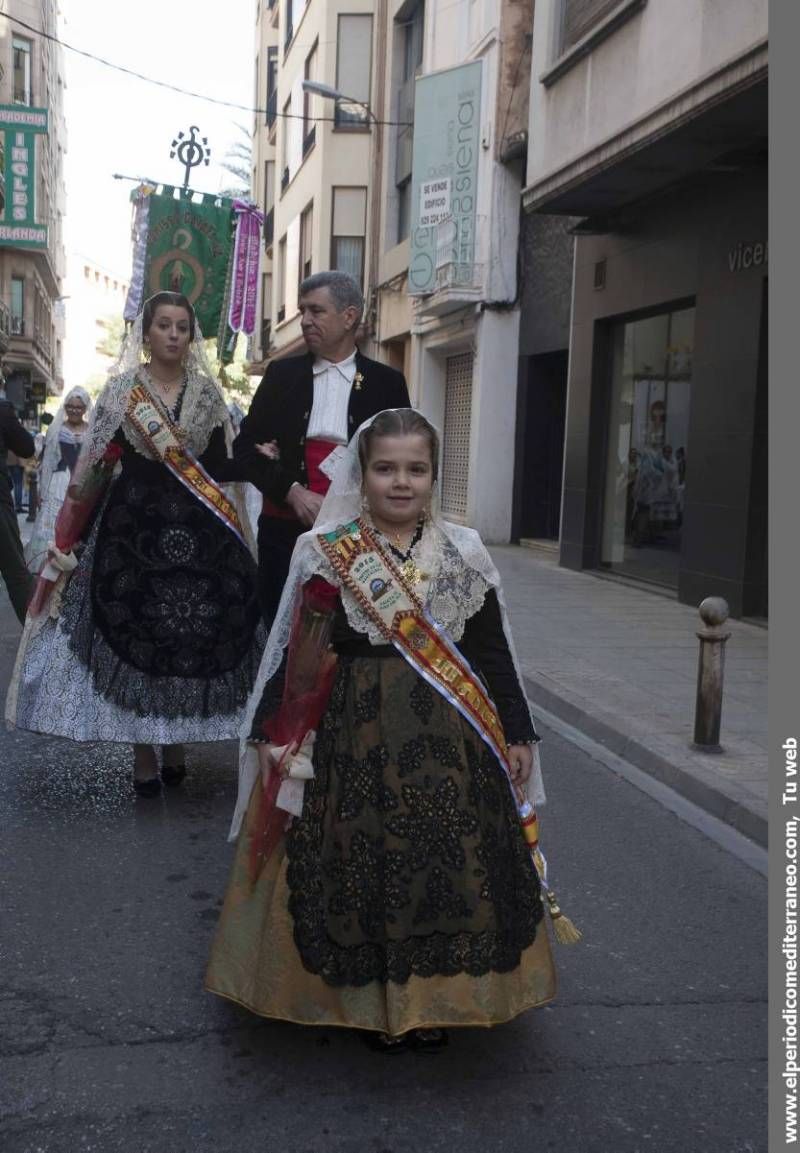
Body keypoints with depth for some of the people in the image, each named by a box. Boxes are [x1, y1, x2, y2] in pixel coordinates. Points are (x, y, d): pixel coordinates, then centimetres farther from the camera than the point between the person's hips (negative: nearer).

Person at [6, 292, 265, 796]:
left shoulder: (208, 391, 8)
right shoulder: (121, 389, 1)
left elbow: (221, 467, 8)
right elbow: (95, 465, -2)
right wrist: (69, 534, -6)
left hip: (199, 531, 2)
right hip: (135, 527, -2)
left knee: (194, 638, 4)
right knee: (133, 638, 0)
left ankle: (176, 748, 20)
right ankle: (144, 757, 12)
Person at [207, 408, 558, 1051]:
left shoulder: (464, 553, 4)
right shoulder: (326, 554, -1)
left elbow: (493, 654, 7)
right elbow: (296, 656, 1)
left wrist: (517, 735, 7)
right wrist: (273, 734, -2)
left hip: (450, 744, 2)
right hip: (356, 738, -1)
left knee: (447, 869, 6)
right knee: (365, 867, 5)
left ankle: (433, 999, 27)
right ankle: (374, 1001, 25)